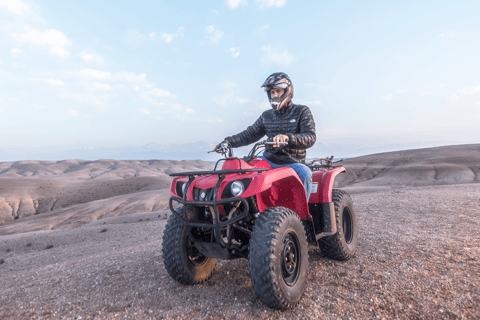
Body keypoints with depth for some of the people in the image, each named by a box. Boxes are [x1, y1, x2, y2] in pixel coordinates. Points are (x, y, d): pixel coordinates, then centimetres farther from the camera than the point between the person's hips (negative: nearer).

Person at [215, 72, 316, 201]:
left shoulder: (302, 112, 1)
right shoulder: (266, 116, 15)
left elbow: (310, 137, -15)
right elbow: (250, 134, 15)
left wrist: (287, 137, -35)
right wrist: (228, 141, -1)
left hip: (292, 163, -4)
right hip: (268, 160, 4)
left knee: (304, 172, -34)